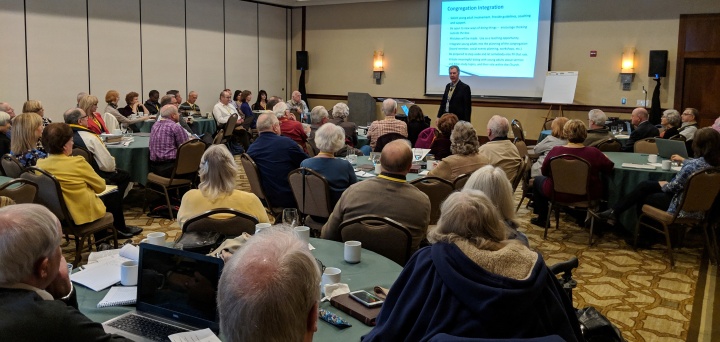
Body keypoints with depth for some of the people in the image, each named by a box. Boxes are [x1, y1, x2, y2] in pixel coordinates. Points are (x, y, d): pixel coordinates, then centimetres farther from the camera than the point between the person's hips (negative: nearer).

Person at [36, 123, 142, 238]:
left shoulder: (40, 165, -9)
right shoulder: (77, 162, -24)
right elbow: (100, 186, -12)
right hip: (84, 213, -6)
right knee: (115, 195, 21)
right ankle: (121, 230, 44)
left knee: (96, 196, 32)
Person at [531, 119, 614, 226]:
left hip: (559, 195, -1)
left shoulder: (555, 151, -18)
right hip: (588, 196, 2)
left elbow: (544, 171, -3)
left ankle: (542, 218, 33)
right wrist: (603, 157, 18)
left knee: (538, 180, 26)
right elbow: (609, 168, -2)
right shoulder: (594, 152, -18)